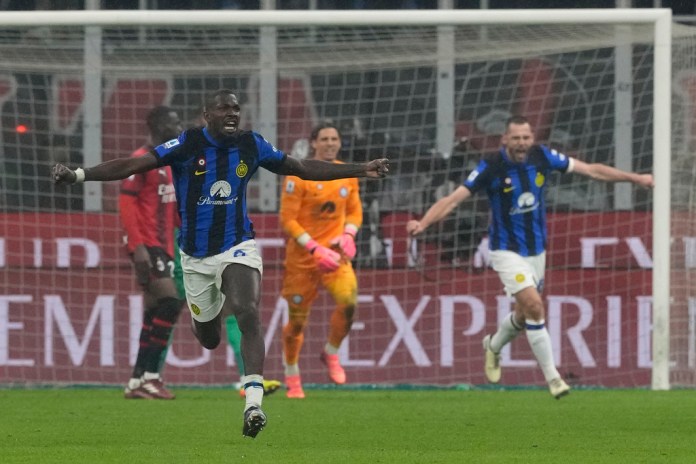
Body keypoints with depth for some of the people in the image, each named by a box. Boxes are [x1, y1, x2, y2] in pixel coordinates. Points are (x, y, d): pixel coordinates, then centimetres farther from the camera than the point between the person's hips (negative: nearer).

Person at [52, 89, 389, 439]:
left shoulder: (251, 145, -3)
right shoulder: (187, 145, -12)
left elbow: (302, 168, 8)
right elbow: (131, 166, -18)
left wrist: (361, 170, 6)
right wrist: (78, 175, -30)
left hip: (238, 247, 0)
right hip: (196, 256, 0)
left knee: (248, 314, -26)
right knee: (208, 338, 13)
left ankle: (253, 404, -28)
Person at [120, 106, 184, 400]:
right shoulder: (141, 160, -9)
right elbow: (126, 203, -16)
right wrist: (138, 246, -22)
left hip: (163, 246, 9)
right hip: (147, 245, -9)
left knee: (154, 314, 7)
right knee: (170, 302, -17)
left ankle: (138, 381, 9)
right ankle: (150, 376, -14)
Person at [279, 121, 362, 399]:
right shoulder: (298, 176, -10)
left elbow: (355, 211, 17)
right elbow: (287, 220, -11)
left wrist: (348, 235, -4)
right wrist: (315, 249, -19)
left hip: (334, 253, 3)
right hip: (302, 257, -3)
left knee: (348, 300, -23)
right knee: (297, 319, 3)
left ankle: (331, 353, 3)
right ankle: (292, 379, 25)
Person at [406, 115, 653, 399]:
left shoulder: (541, 157, -7)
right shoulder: (491, 167, -19)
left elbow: (590, 170, 1)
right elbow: (453, 199, -21)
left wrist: (634, 178, 2)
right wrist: (423, 223, -37)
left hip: (536, 249, 5)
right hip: (507, 250, -5)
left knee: (524, 314, 17)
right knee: (534, 307, -20)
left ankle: (493, 346, 49)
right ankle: (552, 377, -12)